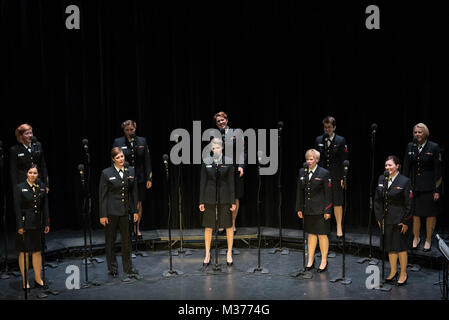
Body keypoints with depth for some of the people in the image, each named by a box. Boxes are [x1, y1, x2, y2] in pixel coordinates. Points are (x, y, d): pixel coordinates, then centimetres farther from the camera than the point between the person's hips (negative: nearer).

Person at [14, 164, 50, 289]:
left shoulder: (42, 187, 7)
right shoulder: (19, 187, -4)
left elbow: (45, 207, 9)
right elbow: (17, 208, -7)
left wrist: (47, 223, 5)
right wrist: (19, 226, -12)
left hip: (37, 224, 4)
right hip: (24, 223, -4)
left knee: (37, 251, 9)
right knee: (24, 252, 4)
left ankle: (38, 279, 19)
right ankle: (25, 281, 13)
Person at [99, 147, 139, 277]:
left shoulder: (131, 171, 5)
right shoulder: (106, 173, -6)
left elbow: (134, 192, 9)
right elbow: (102, 195, -5)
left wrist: (135, 211, 6)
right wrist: (103, 215, -8)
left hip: (126, 210, 3)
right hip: (111, 211, -3)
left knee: (127, 239, 6)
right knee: (110, 240, 8)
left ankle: (128, 268, 18)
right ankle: (112, 268, 21)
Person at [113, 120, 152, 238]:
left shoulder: (142, 141, 3)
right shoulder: (118, 142, -2)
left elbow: (147, 161, 4)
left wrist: (149, 178, 0)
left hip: (139, 178, 2)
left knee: (138, 204, 8)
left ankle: (137, 229, 22)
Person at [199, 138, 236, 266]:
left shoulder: (228, 162, -2)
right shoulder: (206, 162, 0)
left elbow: (231, 182, -1)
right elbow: (202, 182, 2)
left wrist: (233, 201, -4)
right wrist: (201, 201, -1)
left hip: (224, 198, -1)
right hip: (209, 198, 1)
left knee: (229, 226, 4)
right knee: (208, 226, 7)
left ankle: (229, 253, 19)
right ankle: (207, 254, 19)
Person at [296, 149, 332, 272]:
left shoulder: (324, 173, -7)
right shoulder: (302, 172, 8)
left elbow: (328, 193, -8)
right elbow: (299, 191, 12)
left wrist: (327, 211, -12)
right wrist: (299, 208, 9)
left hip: (320, 210, -5)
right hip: (308, 210, 5)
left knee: (322, 235, 2)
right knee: (311, 234, 14)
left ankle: (324, 262, 13)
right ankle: (310, 260, 24)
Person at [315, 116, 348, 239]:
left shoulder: (341, 140, -2)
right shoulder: (318, 140, 6)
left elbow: (344, 160, -2)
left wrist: (343, 178, -6)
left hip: (335, 176, -2)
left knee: (337, 202, 3)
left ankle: (339, 227, 15)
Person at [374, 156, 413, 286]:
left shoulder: (404, 181, -10)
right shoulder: (382, 179, 5)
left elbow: (408, 204, -10)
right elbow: (377, 200, 10)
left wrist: (406, 222, -12)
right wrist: (379, 218, 6)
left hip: (399, 220, -5)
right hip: (386, 220, 5)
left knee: (401, 247, 5)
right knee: (390, 247, 14)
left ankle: (403, 274, 19)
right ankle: (393, 272, 29)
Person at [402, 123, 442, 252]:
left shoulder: (434, 147, -7)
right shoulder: (410, 147, 3)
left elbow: (437, 170, -7)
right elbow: (406, 167, 7)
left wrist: (437, 190, -10)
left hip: (429, 187, -3)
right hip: (414, 186, 3)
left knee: (430, 215, 7)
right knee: (415, 213, 9)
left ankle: (428, 240, 21)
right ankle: (416, 238, 27)